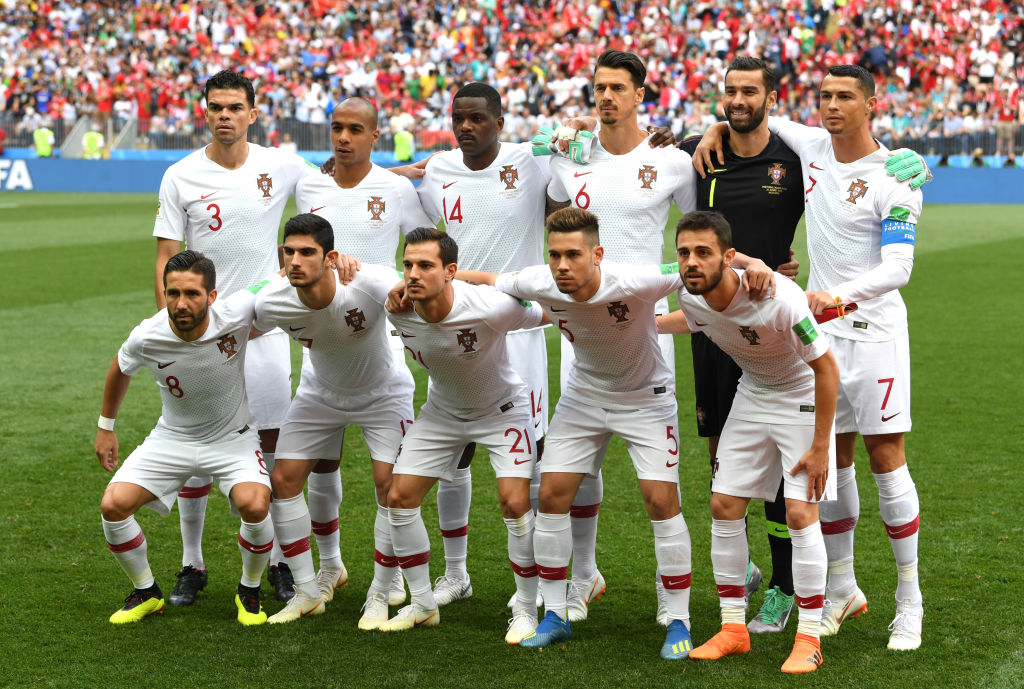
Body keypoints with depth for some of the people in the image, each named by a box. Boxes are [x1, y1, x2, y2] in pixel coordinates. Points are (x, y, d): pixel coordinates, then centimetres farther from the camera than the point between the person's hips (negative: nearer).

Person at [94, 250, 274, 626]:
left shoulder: (236, 313, -28)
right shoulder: (146, 337, -23)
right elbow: (120, 369, 3)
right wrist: (105, 426, 12)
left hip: (231, 437, -2)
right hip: (172, 437, 2)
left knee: (255, 506, -28)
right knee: (113, 506, -14)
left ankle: (249, 591, 2)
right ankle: (146, 593, 13)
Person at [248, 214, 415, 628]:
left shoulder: (369, 284, -38)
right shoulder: (271, 304, -27)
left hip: (383, 392, -3)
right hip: (320, 392, 3)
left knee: (391, 485, -15)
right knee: (284, 479, -5)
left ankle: (380, 597, 4)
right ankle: (308, 591, 12)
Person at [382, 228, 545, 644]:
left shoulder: (490, 308, -36)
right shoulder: (396, 310, -24)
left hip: (502, 409, -4)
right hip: (442, 411, 4)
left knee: (515, 504, -17)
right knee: (399, 498, -2)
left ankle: (526, 612, 0)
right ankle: (423, 604, 15)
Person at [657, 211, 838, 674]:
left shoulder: (778, 298, -35)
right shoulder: (690, 295, -16)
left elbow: (826, 367, -24)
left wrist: (820, 447, -22)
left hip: (803, 397, -6)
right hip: (751, 396, 6)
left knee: (800, 514, -13)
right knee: (724, 506, 1)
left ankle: (808, 639, -3)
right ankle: (733, 629, 12)